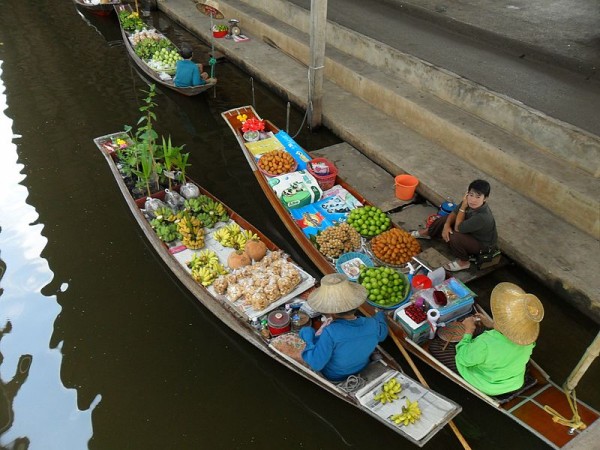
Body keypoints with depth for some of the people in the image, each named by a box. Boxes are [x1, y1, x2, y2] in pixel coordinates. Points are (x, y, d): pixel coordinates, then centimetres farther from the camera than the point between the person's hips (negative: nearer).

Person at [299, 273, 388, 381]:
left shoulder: (330, 333, -43)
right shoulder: (373, 325, -28)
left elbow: (316, 364, -34)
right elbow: (382, 334, -3)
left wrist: (316, 337, -21)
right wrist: (380, 314, 17)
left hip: (332, 376, -4)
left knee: (306, 331, 14)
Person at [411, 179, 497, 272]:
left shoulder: (483, 217, -41)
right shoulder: (470, 203, -21)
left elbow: (457, 228, -31)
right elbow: (454, 213, -5)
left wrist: (463, 207, -31)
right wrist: (446, 225, -24)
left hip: (482, 244, -7)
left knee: (455, 237, -31)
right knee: (444, 219, 5)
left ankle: (463, 262, -6)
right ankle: (427, 233, 32)